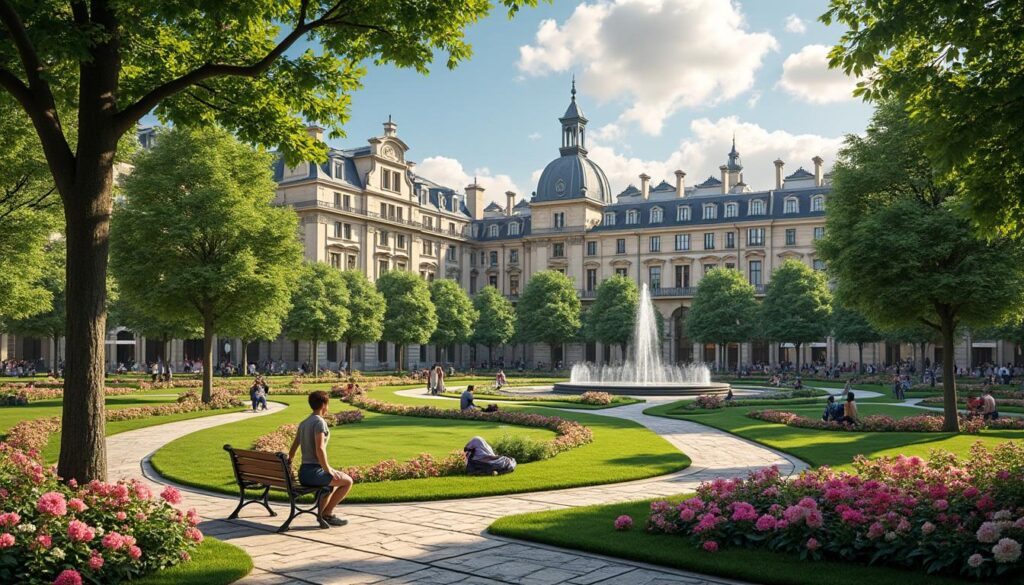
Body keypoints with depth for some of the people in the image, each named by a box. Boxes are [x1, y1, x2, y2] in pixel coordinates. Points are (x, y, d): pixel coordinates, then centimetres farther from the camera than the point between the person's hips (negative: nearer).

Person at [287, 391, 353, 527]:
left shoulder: (303, 423, 14)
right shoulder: (319, 422, -12)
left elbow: (293, 448, 19)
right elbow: (319, 449, -21)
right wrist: (328, 469, -13)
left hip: (302, 474, 9)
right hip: (314, 472, -9)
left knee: (333, 480, 33)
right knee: (347, 481, 4)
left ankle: (322, 513, 26)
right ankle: (327, 513, 8)